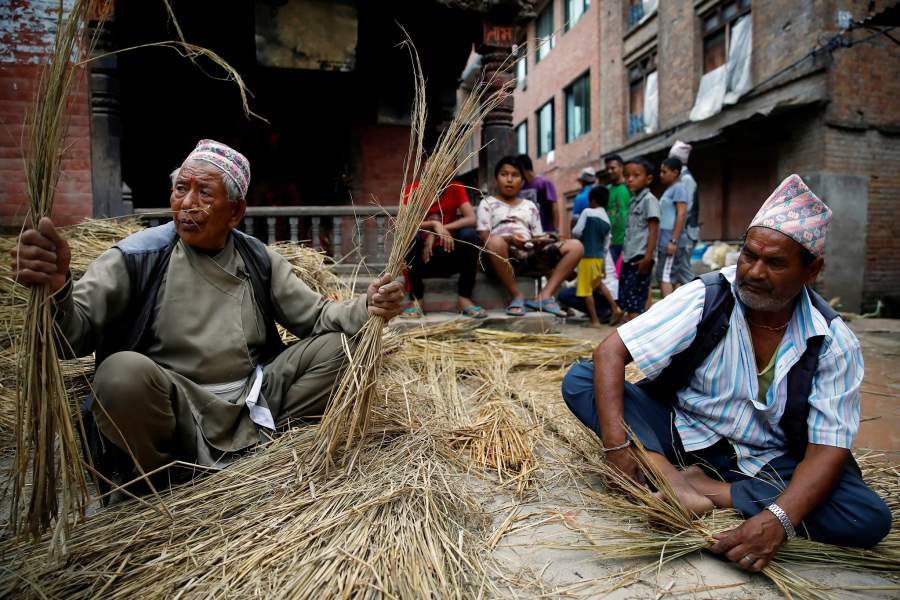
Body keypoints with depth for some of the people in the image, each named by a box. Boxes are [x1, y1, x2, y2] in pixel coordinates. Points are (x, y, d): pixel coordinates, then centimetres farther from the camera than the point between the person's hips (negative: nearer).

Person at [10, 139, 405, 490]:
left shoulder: (258, 261, 5)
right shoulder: (138, 258, -5)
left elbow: (315, 315, 4)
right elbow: (75, 331, -15)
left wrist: (365, 309, -17)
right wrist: (56, 289, -38)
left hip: (253, 401, 3)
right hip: (175, 407, -3)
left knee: (335, 345, -8)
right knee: (123, 373, -33)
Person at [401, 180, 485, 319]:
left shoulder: (456, 188, -1)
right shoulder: (412, 189, -5)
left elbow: (471, 219, -14)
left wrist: (436, 232, -22)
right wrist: (435, 225, -30)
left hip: (449, 256, 1)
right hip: (422, 256, -1)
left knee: (470, 235, -25)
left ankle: (464, 298, -15)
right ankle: (416, 300, -20)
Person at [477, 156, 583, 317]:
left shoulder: (529, 206, 27)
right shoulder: (488, 203, 15)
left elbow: (538, 237, 19)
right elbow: (484, 237, 0)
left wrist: (542, 241, -7)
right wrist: (508, 239, -19)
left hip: (530, 255, 4)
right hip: (504, 256, -4)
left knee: (575, 246, -13)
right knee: (495, 242, -41)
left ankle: (544, 296, -22)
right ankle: (517, 296, -23)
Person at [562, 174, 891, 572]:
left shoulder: (834, 341, -11)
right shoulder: (706, 297, -15)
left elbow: (828, 447, -16)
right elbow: (610, 351, -21)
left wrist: (779, 520, -34)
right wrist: (616, 444, -33)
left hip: (767, 464, 2)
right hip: (681, 433, -1)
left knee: (870, 518, -26)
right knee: (579, 380, -21)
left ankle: (709, 489, -23)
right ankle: (669, 477, -32)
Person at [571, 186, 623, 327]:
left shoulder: (587, 212, -9)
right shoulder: (607, 221, 11)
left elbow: (576, 232, -12)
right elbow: (606, 245, 14)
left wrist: (573, 233, 11)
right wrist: (603, 264, 20)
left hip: (587, 256, -7)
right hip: (599, 257, 7)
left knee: (586, 290, 1)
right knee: (598, 283, 27)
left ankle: (595, 320, 3)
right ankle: (615, 308, 22)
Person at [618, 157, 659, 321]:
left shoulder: (649, 200, -6)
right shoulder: (633, 200, 18)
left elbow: (653, 230, -13)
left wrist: (647, 257, -19)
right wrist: (624, 254, 16)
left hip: (640, 258, -8)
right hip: (628, 258, 8)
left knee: (635, 302, -9)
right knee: (626, 301, 9)